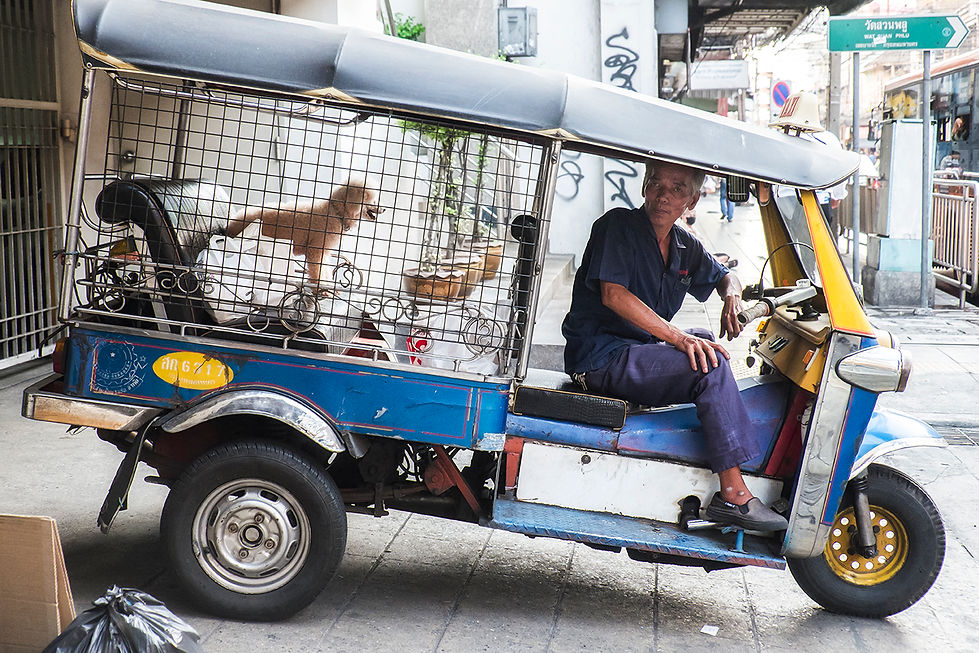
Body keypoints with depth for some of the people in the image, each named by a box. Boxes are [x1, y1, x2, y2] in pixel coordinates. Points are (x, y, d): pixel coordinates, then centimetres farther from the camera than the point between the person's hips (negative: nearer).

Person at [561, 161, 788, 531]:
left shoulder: (684, 246, 13)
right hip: (600, 358, -9)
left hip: (637, 353, 9)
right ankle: (733, 495, -23)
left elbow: (723, 276, 31)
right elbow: (613, 294, -23)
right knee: (709, 365, -22)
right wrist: (678, 338, -29)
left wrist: (732, 295, 4)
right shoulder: (618, 225, -10)